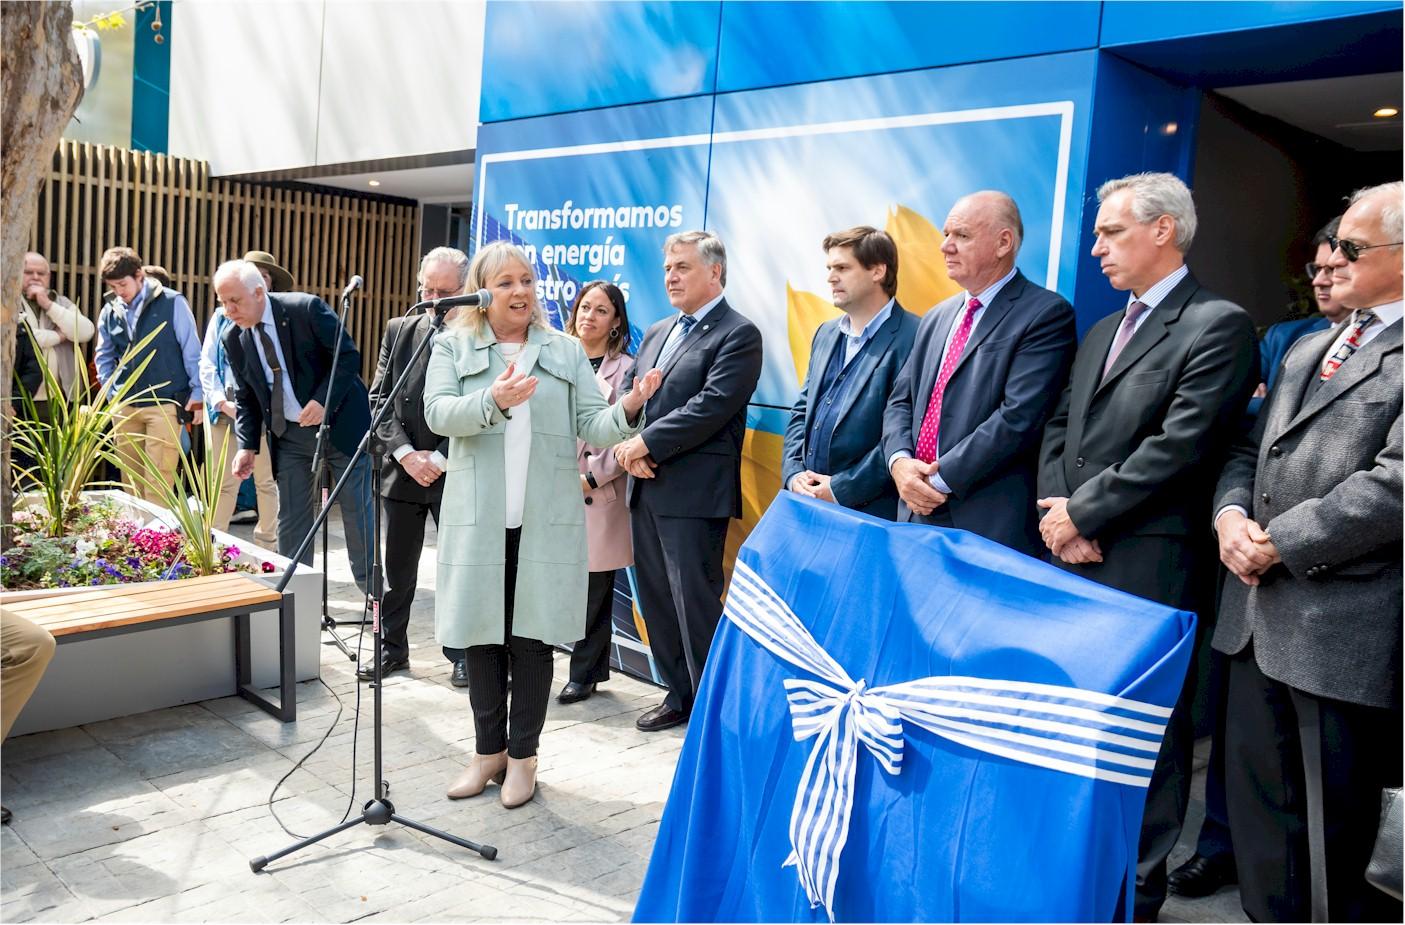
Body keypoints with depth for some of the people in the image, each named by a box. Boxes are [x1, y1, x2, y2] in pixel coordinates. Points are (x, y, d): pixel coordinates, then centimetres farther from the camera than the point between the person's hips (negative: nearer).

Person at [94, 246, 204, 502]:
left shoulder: (172, 303, -5)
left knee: (158, 482, -9)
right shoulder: (110, 312, 8)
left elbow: (192, 350, -2)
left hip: (164, 404, -5)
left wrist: (197, 391, -1)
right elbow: (104, 356, 21)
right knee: (130, 479, 11)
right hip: (125, 407, 5)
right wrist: (111, 390, 10)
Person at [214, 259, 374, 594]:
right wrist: (247, 446, -3)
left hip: (339, 423, -4)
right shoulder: (234, 339, 1)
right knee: (290, 522, 6)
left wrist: (324, 401, -23)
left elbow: (349, 355, -12)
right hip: (288, 435, 5)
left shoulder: (306, 308, -14)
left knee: (358, 515, 2)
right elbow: (246, 398, 8)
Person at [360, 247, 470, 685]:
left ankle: (462, 654, 20)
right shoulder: (398, 331, 7)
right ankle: (392, 649, 26)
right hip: (403, 469, 4)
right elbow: (379, 398, 4)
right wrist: (406, 453, -9)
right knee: (397, 568, 12)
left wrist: (439, 459, -14)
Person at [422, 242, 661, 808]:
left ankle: (522, 754, 19)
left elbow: (592, 426, 3)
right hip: (478, 518, 0)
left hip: (546, 519, 0)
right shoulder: (453, 347, 7)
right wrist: (492, 402, -28)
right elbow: (438, 412, -9)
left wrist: (629, 410, -18)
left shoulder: (566, 351, 10)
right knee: (483, 636, 9)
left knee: (532, 638, 4)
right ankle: (489, 750, 26)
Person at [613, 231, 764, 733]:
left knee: (696, 604, -4)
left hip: (694, 494, -8)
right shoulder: (656, 333, 19)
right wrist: (628, 449, -5)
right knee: (657, 599, 13)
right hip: (646, 489, 8)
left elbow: (712, 406, -17)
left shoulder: (738, 334, -6)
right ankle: (680, 696, 27)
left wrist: (646, 444, -15)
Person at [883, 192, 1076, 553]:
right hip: (919, 513, 6)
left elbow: (1019, 417, -17)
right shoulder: (936, 317, 16)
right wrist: (899, 461, -5)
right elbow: (901, 401, 14)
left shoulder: (1046, 313, -7)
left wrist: (941, 479, -15)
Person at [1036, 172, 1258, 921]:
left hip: (1149, 570, -7)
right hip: (1075, 560, 7)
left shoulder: (1217, 325, -6)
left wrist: (1082, 513, -11)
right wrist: (1058, 515, -2)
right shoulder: (1101, 331, 19)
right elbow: (1057, 430, 15)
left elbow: (1180, 445, -16)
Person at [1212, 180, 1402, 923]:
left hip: (1345, 627, -7)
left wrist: (1280, 544, -15)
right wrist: (1231, 515, -2)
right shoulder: (1306, 351, 18)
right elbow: (1251, 450, 17)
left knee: (1333, 825, 7)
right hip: (1261, 611, 8)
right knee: (1258, 804, 17)